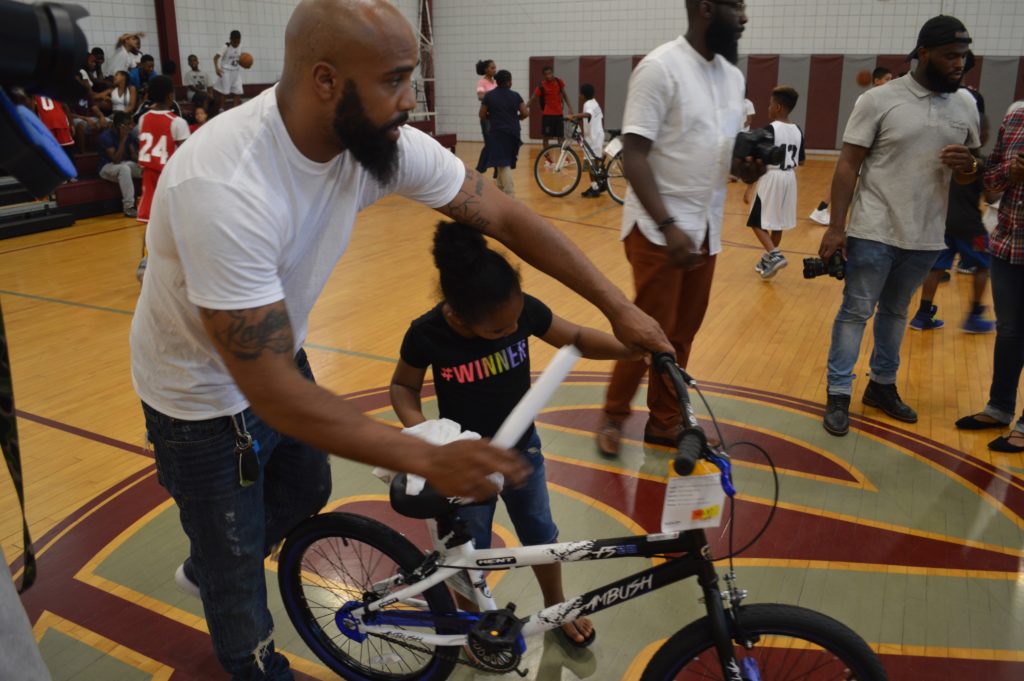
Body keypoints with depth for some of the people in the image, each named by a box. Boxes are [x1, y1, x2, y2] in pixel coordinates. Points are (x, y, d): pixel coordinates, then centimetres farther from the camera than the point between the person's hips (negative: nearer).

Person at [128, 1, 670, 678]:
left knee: (307, 493, 26)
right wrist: (430, 459, -38)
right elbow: (271, 392, -38)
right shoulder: (225, 190, -40)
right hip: (206, 396, -6)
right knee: (236, 556, 13)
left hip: (280, 359, 7)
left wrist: (619, 306, -13)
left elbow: (506, 216, -12)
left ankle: (206, 570, 57)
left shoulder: (383, 141, -20)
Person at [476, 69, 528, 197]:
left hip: (497, 133, -3)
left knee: (503, 164, -7)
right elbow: (525, 113, -1)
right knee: (504, 162, 19)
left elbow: (482, 116, -2)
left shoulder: (489, 96, -3)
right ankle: (501, 190, 27)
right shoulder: (515, 95, 1)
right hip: (512, 133, 3)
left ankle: (510, 195, -18)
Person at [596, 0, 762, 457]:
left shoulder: (732, 75, 11)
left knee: (682, 333, 11)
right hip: (660, 228, -7)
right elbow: (633, 154, -17)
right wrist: (668, 225, -24)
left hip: (706, 228, 7)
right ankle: (613, 417, 18)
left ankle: (664, 421, 24)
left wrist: (746, 167, -4)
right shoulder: (659, 68, -12)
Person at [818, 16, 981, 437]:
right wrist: (836, 227, -14)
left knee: (896, 312, 16)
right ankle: (838, 396, 8)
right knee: (856, 312, 1)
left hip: (926, 236, 5)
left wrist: (967, 165, -10)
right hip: (874, 232, -5)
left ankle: (882, 386, 29)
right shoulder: (879, 100, -8)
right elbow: (847, 165, -9)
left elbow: (971, 174, 15)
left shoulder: (966, 105, 7)